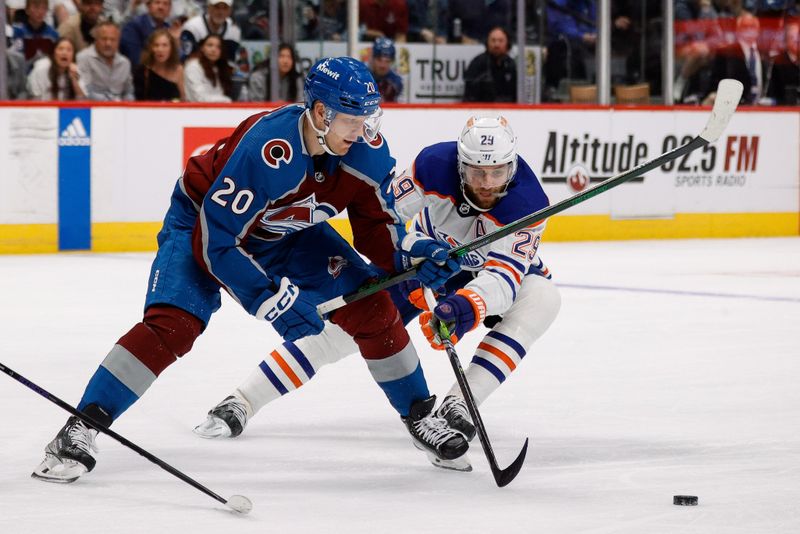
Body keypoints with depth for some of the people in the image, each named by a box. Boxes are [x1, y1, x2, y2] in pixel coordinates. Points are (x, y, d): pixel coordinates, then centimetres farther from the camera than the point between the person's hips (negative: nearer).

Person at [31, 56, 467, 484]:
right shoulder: (264, 149, -39)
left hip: (289, 231, 6)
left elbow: (376, 226, -8)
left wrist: (412, 251, -29)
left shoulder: (366, 148, -21)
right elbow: (214, 241, -35)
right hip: (203, 219, -6)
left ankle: (418, 414, 14)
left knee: (371, 307, -6)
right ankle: (78, 431, -22)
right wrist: (271, 300, -39)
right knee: (173, 323, -26)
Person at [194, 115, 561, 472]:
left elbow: (505, 274, -44)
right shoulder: (436, 164, -31)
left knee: (541, 299, -32)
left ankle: (455, 407, -33)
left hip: (494, 267, -1)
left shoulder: (527, 202, -35)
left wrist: (469, 305, -62)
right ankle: (239, 406, -4)